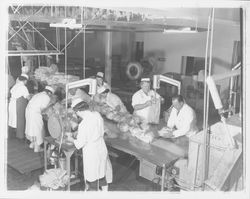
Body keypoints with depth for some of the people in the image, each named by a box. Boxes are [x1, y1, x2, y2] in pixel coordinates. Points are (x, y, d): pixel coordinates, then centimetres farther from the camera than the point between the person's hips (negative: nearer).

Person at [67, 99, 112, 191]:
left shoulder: (83, 125, -27)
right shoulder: (97, 115, -8)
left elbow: (80, 144, -18)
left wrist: (72, 140, 3)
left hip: (91, 153, -7)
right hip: (102, 149, 7)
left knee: (92, 177, 14)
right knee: (102, 173, 24)